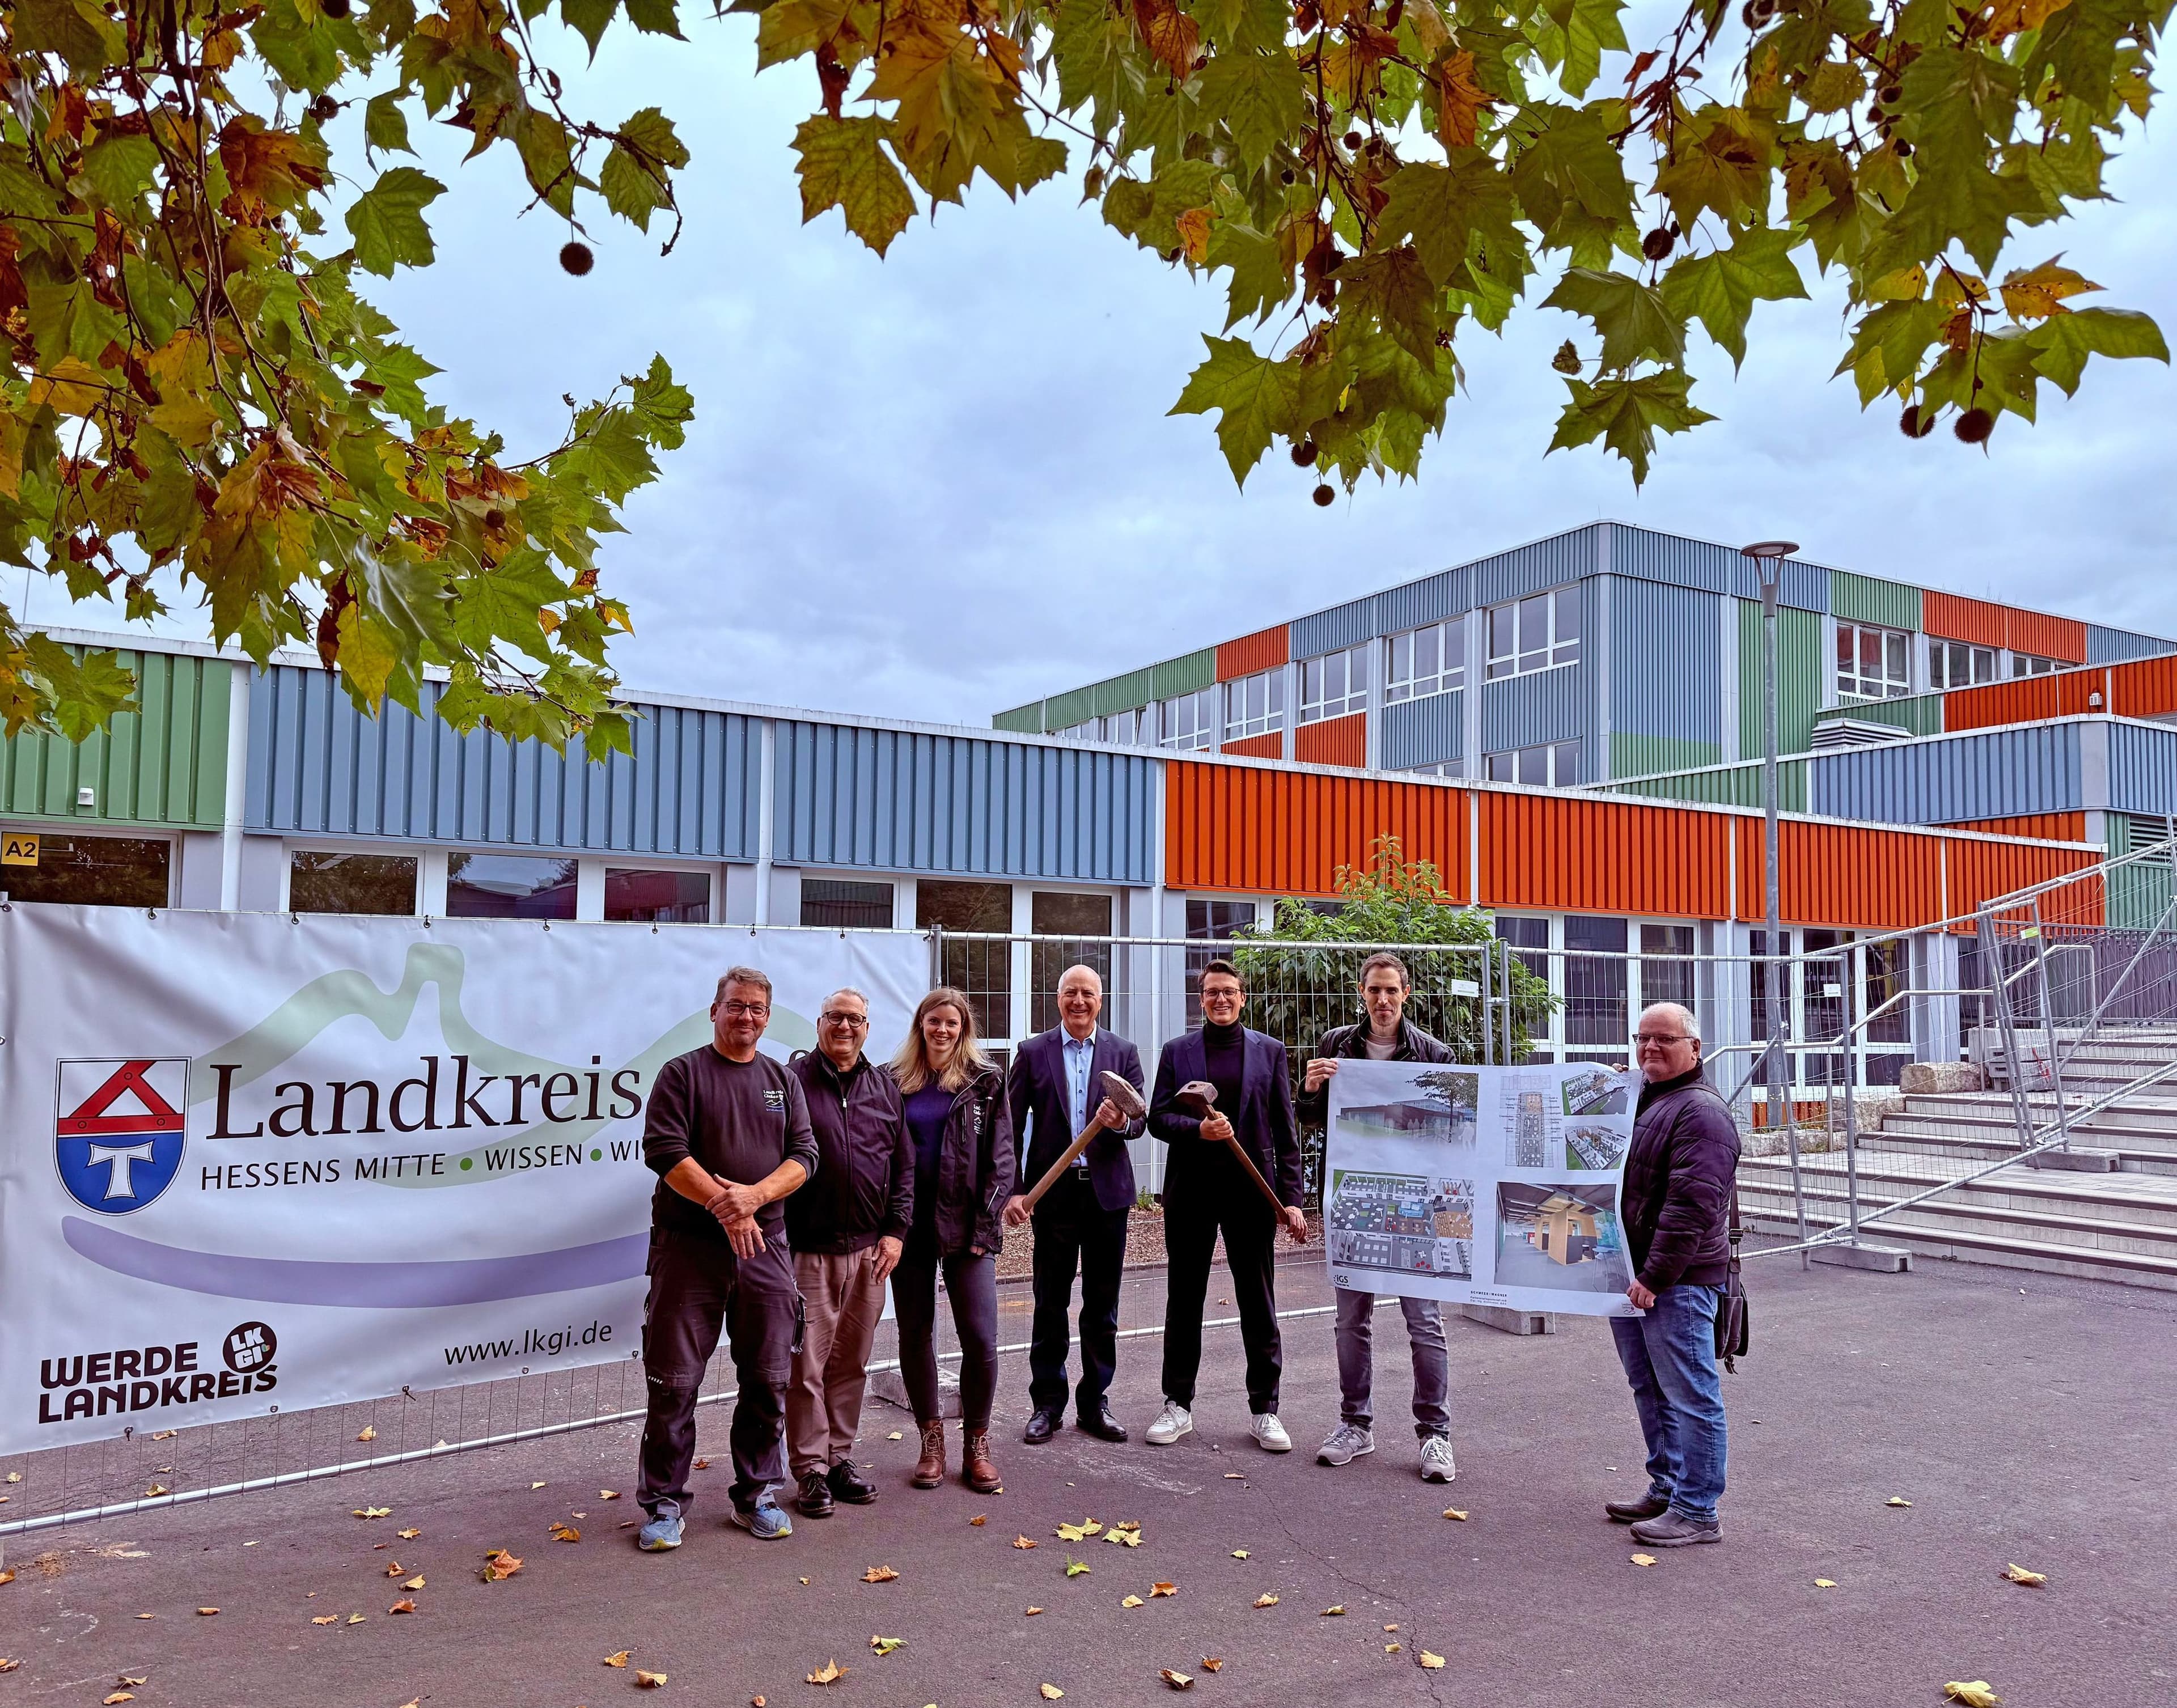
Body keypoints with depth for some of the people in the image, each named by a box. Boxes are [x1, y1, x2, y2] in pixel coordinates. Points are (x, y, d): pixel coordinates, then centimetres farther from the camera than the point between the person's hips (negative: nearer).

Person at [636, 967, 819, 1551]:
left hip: (765, 1246, 4)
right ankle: (664, 1502, 13)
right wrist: (724, 1206, -16)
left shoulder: (783, 1081, 13)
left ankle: (756, 1495, 21)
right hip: (688, 1246, -3)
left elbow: (803, 1156, 5)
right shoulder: (683, 1073, 2)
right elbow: (663, 1150, -9)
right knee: (674, 1380, 1)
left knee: (767, 1380, 7)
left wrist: (754, 1196, -13)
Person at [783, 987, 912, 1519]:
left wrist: (896, 1230, 5)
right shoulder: (792, 1080, -2)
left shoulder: (884, 1088, 11)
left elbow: (903, 1166, 14)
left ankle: (840, 1456, 23)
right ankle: (811, 1468, 10)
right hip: (808, 1250, -4)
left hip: (869, 1251, 4)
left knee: (852, 1363, 11)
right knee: (806, 1364, -1)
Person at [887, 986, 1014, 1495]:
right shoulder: (895, 1082, 7)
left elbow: (1000, 1159, 0)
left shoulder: (986, 1082, 3)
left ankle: (976, 1444, 12)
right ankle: (931, 1441, 22)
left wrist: (985, 1226, -8)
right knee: (915, 1335, 8)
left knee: (981, 1338, -6)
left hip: (965, 1225, -2)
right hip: (909, 1225, 2)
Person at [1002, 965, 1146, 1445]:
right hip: (1054, 1191, -1)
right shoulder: (1033, 1053, 2)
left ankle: (1094, 1402, 21)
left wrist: (1121, 1122, -26)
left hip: (1108, 1191, 2)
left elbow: (1139, 1118, -2)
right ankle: (1047, 1404, 18)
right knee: (1050, 1305, 7)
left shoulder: (1123, 1053, 6)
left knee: (1103, 1307, 9)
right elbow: (1011, 1127, 0)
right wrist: (1010, 1190, -9)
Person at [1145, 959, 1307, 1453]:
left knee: (1258, 1303, 5)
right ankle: (1178, 1406, 21)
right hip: (1190, 1191, 1)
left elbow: (1285, 1131, 4)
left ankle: (1265, 1410, 16)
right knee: (1184, 1301, 9)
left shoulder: (1269, 1051, 5)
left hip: (1251, 1190, -1)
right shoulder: (1177, 1050, 7)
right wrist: (1198, 1129, -19)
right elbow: (1157, 1117, 2)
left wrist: (1290, 1199, -2)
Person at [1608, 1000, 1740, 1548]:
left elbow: (1691, 1205, -21)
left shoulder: (1701, 1112, -14)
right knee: (1649, 1389, 18)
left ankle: (1697, 1511, 6)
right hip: (1629, 1274, 10)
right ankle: (1666, 1489, 30)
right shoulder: (1632, 1100, 16)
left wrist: (1657, 1276, -22)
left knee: (1689, 1395, -2)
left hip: (1677, 1282, -10)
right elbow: (1610, 1181, 27)